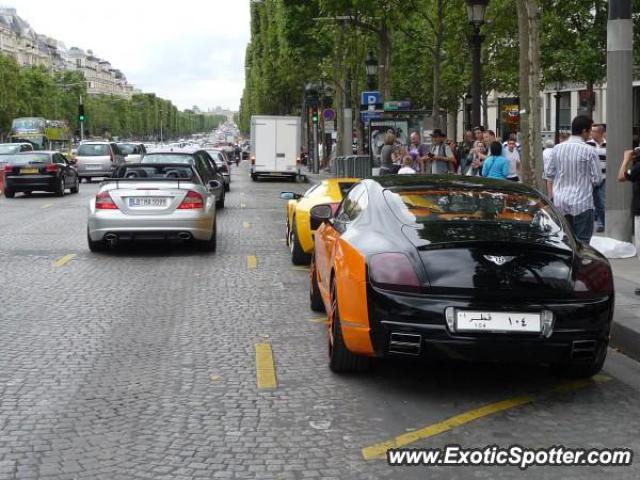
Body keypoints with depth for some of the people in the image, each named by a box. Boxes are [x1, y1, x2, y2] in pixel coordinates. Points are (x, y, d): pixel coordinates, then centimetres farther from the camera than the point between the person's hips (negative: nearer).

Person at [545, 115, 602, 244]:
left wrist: (551, 197, 17)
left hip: (560, 203, 5)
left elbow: (549, 175, 9)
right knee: (582, 242, 1)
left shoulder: (557, 148, 4)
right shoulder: (589, 151, -10)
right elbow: (597, 179, -6)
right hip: (582, 204, -4)